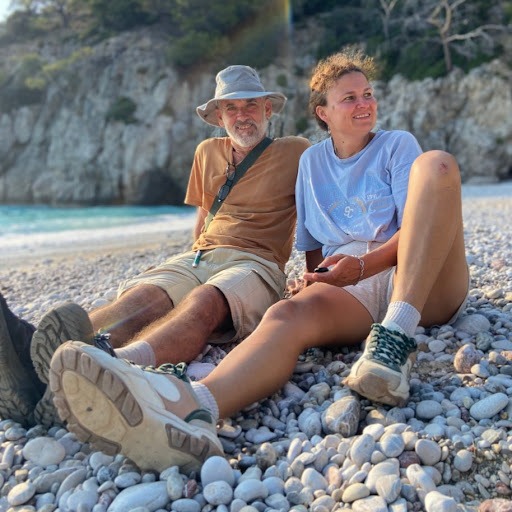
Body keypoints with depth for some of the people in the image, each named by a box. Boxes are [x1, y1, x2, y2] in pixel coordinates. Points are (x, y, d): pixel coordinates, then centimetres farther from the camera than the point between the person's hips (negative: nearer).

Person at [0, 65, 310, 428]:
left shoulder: (296, 152, 13)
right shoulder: (208, 152, 26)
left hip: (256, 264, -4)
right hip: (195, 259, 4)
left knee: (204, 301, -40)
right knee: (138, 296, -30)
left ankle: (112, 362, -69)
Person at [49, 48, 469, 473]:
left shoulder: (398, 145, 14)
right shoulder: (312, 161, 21)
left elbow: (416, 226, 0)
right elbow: (313, 248, 23)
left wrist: (363, 265, -18)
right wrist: (316, 281, 1)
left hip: (423, 283, 0)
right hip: (348, 289, 1)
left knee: (437, 165, -26)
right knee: (289, 315, -35)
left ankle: (396, 336, -39)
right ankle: (189, 405, -66)